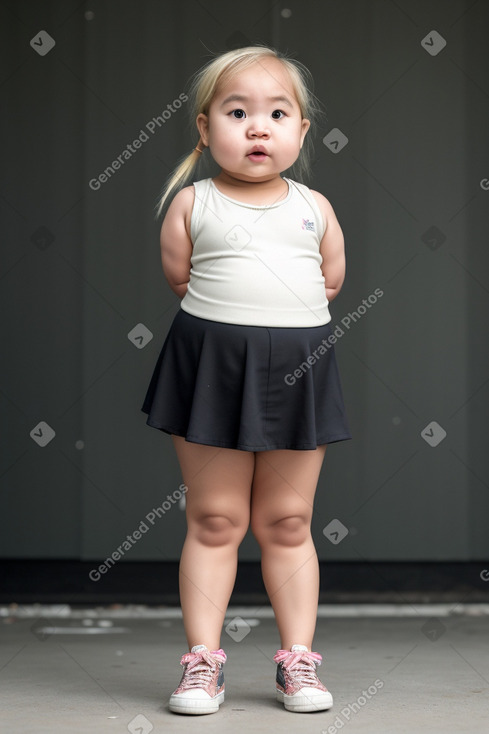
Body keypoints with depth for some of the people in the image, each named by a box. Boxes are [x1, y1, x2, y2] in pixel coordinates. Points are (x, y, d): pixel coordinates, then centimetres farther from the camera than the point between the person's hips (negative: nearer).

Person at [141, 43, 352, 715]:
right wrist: (229, 311, 2)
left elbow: (332, 281, 10)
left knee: (287, 523, 9)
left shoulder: (314, 207, 6)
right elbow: (178, 279, 2)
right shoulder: (192, 204, 1)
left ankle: (297, 658, 16)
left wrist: (277, 307, 7)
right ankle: (203, 658, 10)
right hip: (212, 366, -1)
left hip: (297, 370, 2)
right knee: (214, 520, 4)